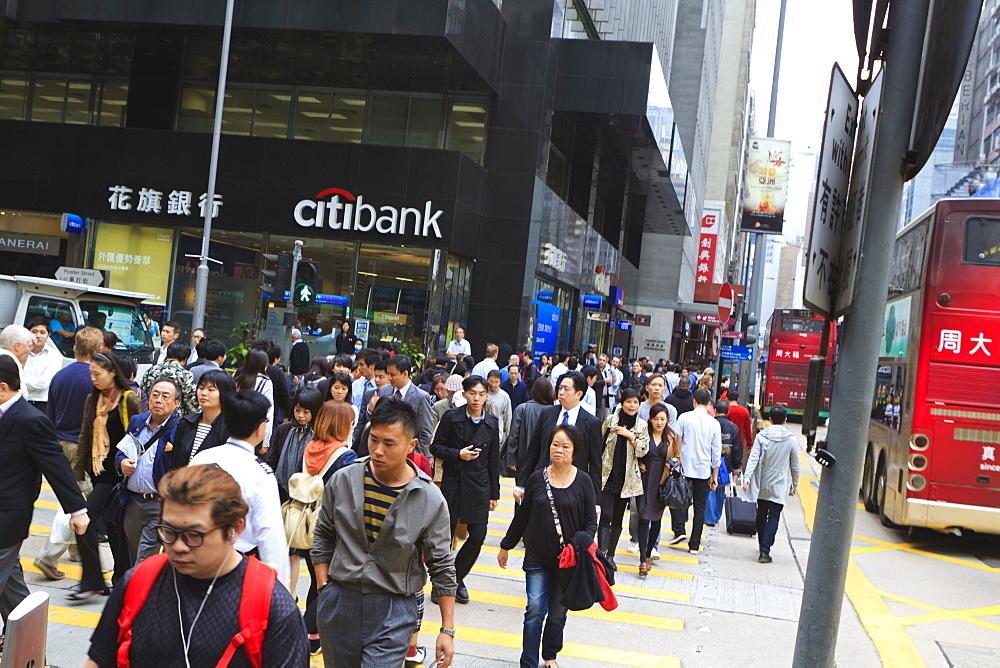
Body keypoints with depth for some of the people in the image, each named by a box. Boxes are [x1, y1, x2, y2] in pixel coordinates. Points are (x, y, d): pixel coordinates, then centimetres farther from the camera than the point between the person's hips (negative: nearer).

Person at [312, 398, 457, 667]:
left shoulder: (431, 500, -9)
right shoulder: (342, 481, -3)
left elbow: (441, 567, -3)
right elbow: (323, 537, 9)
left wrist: (447, 630, -2)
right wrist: (324, 589, 2)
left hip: (394, 612, -3)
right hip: (338, 603, 3)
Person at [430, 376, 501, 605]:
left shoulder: (492, 423, 4)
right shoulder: (451, 417, -4)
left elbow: (494, 460, 9)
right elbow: (435, 447, 0)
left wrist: (494, 494, 9)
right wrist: (458, 454, -17)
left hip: (479, 485, 2)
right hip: (453, 482, -2)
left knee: (478, 535, -2)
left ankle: (457, 577, 20)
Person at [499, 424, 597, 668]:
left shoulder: (583, 481, -4)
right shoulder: (537, 478, -1)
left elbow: (591, 522, 0)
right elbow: (522, 516, 9)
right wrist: (506, 546, 15)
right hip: (537, 557, 0)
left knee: (558, 612, 12)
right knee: (535, 610, -6)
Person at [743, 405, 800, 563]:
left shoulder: (761, 436, -3)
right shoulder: (791, 439, -4)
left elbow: (753, 458, -12)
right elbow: (795, 466, 3)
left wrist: (747, 478, -15)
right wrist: (794, 485, 13)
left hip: (762, 485, 2)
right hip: (779, 486, -2)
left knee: (761, 514, 16)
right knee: (773, 517, -3)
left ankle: (762, 546, 28)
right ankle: (765, 550, -14)